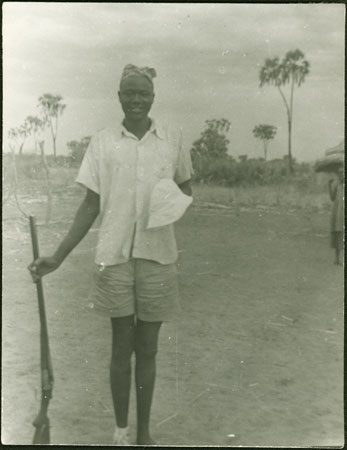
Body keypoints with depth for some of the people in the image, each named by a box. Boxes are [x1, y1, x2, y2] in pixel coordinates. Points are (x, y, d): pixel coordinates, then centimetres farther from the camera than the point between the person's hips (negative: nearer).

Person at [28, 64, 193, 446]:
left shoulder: (172, 140, 2)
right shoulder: (102, 142, 1)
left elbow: (185, 187, 16)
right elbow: (91, 204, 3)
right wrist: (57, 257, -3)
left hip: (157, 256, 1)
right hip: (114, 257, 0)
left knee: (147, 348, 11)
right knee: (121, 347, 8)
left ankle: (144, 431, 27)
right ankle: (121, 430, 26)